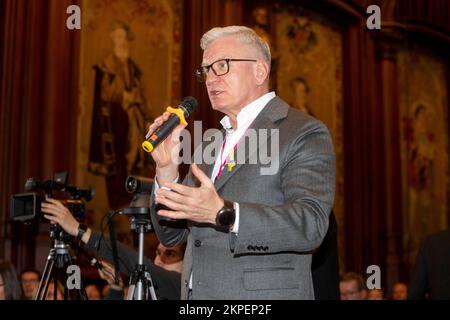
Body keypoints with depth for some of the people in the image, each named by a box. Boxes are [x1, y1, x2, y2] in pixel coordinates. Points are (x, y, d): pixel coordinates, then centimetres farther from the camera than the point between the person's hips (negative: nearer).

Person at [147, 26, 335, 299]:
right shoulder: (209, 146, 13)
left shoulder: (304, 134, -7)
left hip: (264, 294, -6)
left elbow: (311, 225, -20)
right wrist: (167, 170, -4)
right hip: (197, 292, 6)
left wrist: (223, 213, -30)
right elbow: (171, 235, 12)